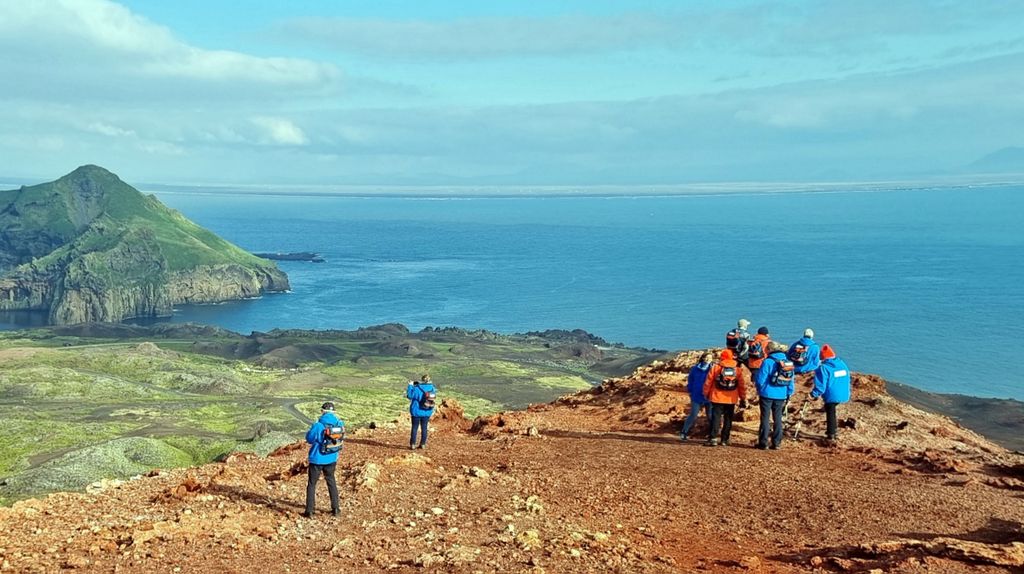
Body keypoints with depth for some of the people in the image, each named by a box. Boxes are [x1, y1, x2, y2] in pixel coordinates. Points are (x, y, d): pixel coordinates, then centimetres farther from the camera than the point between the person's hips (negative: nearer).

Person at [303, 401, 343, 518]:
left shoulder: (318, 426, -22)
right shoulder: (339, 424, -9)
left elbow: (309, 439, -9)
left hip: (317, 459, -4)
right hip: (331, 459, 4)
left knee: (311, 484, 9)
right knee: (331, 482, 21)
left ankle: (309, 511, 9)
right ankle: (335, 509, 25)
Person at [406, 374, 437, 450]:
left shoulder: (417, 388, -19)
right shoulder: (432, 388, -5)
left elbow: (409, 396, -9)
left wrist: (410, 386, -2)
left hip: (417, 411, -4)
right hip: (427, 412, 4)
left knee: (415, 428, 4)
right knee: (424, 428, 13)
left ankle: (412, 444, 2)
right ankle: (423, 444, 16)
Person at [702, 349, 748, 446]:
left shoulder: (715, 368, -4)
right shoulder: (738, 370, 2)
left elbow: (707, 383, -1)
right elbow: (742, 385, 5)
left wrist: (706, 394, 13)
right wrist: (743, 399, 14)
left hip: (717, 399, -2)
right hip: (731, 400, 2)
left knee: (716, 418, 1)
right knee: (728, 420, 10)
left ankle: (713, 438, -7)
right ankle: (725, 439, 10)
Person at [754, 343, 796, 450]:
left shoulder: (768, 362, -13)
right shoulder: (789, 363, 4)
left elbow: (760, 380, -13)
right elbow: (792, 382, 7)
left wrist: (760, 391, 4)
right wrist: (788, 394, 15)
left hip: (767, 394, -5)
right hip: (781, 396, 5)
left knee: (765, 418, 4)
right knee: (778, 419, 13)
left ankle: (763, 443, 5)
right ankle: (777, 443, 14)